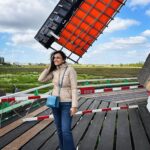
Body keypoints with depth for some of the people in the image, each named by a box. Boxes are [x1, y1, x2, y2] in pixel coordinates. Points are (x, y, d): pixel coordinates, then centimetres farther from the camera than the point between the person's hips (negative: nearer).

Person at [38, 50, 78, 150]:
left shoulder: (70, 69, -14)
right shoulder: (54, 71, 4)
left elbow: (74, 88, -15)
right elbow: (41, 79, 2)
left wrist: (74, 106, -19)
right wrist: (49, 67, -1)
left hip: (66, 103, -6)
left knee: (66, 130, -10)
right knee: (59, 129, 14)